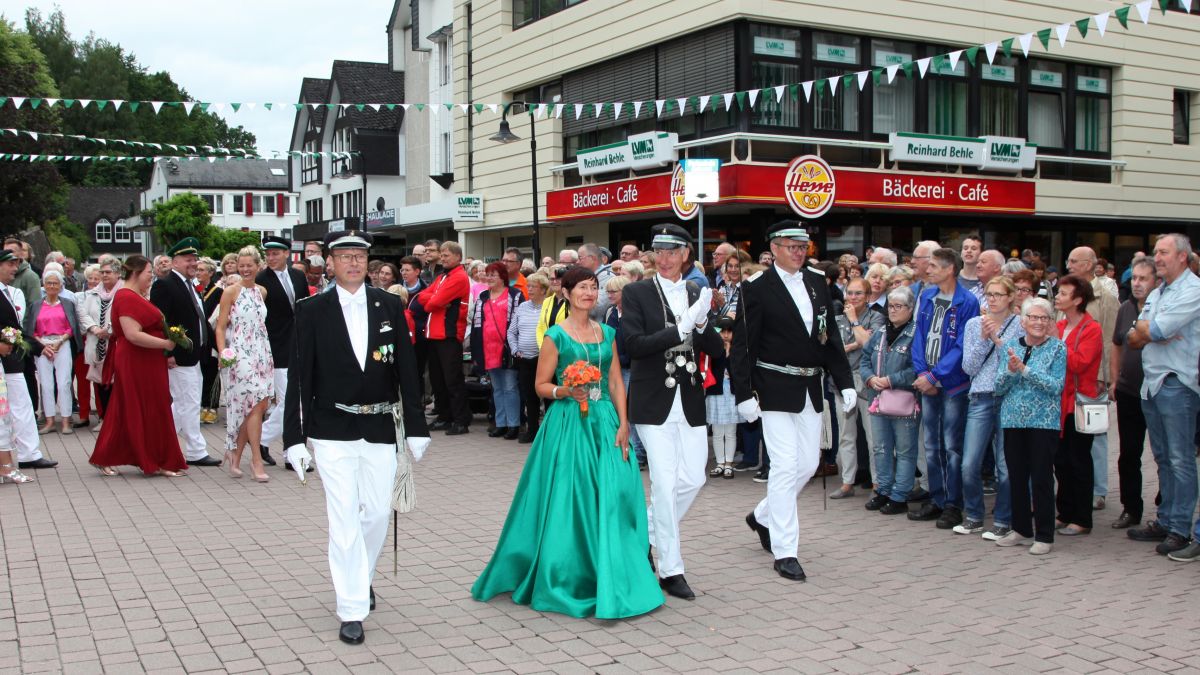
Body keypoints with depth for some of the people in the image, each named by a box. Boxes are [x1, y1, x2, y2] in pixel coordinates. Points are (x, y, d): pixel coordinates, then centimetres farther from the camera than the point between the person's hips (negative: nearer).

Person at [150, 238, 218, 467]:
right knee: (189, 405, -3)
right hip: (179, 358, -10)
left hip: (193, 356, 10)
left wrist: (208, 345, 15)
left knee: (179, 405, 16)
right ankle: (196, 452, 3)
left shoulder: (190, 285, 16)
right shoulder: (164, 285, -12)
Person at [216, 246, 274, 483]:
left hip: (262, 353, 5)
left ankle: (234, 456, 16)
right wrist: (222, 352, -18)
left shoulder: (262, 291, 11)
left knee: (257, 406, 3)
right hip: (240, 354, -5)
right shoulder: (231, 292, -4)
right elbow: (221, 327, -5)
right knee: (256, 405, -11)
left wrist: (267, 353, 13)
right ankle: (256, 459, -2)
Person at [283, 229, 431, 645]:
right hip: (332, 430, -2)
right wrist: (295, 436, -6)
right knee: (344, 519, -2)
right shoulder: (311, 310, -2)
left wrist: (416, 428, 1)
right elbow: (299, 377, -2)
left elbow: (407, 369, 4)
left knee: (378, 512, 10)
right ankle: (352, 610, 5)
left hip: (380, 428, 2)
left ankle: (361, 576, 38)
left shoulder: (390, 306, 3)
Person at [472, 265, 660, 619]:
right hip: (568, 424, -4)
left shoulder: (607, 333, 11)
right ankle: (565, 579, 12)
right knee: (568, 502, -3)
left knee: (611, 500, -1)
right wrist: (566, 392, -19)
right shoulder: (556, 335, -2)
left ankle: (609, 581, 10)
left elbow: (616, 383, 10)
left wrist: (623, 424, 0)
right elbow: (541, 385, 0)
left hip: (605, 422, 4)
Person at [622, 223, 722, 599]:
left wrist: (702, 322, -16)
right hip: (654, 402, -4)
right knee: (664, 483, -4)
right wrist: (682, 328, -20)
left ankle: (648, 532, 30)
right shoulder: (636, 293, -3)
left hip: (690, 401, 5)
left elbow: (716, 349, 4)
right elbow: (633, 344, -14)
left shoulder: (698, 295, 9)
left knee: (693, 479, 6)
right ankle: (670, 569, 6)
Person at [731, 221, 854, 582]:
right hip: (775, 389, -6)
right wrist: (744, 394, -15)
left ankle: (763, 517, 34)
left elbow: (832, 337, 12)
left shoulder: (818, 283, 9)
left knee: (808, 463, 11)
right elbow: (742, 345, -10)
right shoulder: (757, 288, -8)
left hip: (810, 389, 6)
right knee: (785, 467, -7)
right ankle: (785, 551, 1)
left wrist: (845, 382, 5)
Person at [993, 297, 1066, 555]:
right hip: (1013, 420, 4)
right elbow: (998, 387, 4)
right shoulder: (1011, 346, 8)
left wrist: (1024, 369, -18)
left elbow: (1056, 386, -13)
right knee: (1016, 476, 9)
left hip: (1044, 421, -4)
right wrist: (1010, 370, -15)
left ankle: (1044, 536, 8)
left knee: (1041, 478, -1)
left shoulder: (1057, 348, -2)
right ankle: (1021, 530, 22)